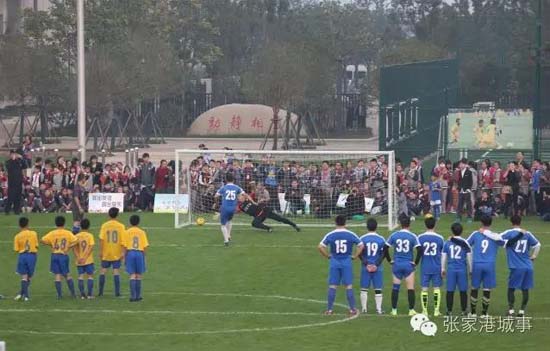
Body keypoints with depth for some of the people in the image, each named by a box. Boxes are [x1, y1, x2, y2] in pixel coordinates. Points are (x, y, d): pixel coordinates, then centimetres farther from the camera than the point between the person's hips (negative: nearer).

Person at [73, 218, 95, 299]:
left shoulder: (77, 236, 2)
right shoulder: (90, 235, -5)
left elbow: (74, 248, -5)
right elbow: (91, 247, -13)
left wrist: (78, 258, -10)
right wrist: (85, 258, -13)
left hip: (79, 261, 2)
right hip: (88, 260, -2)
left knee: (80, 277, 7)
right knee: (90, 276, 7)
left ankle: (82, 294, 2)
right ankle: (90, 294, 2)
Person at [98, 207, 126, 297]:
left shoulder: (104, 225, -4)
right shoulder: (121, 226, -5)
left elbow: (101, 239, -8)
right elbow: (123, 240, -7)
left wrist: (100, 251, -3)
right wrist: (122, 252, -2)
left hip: (106, 253, 0)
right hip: (117, 254, 0)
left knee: (103, 271, 9)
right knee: (116, 271, 3)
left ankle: (100, 292, 10)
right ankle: (117, 292, 0)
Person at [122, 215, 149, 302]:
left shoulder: (127, 232, 0)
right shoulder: (142, 232, 2)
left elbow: (125, 246, -3)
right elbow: (145, 246, 0)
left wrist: (125, 256, 6)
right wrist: (144, 256, 12)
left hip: (130, 253, 0)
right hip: (139, 253, 1)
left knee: (132, 275, -1)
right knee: (138, 276, 10)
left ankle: (133, 296, -10)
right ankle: (138, 296, 13)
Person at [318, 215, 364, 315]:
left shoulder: (330, 235, -3)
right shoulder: (351, 235, -3)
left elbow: (320, 247, -7)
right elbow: (361, 246, -2)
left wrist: (328, 256, 3)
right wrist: (354, 256, 5)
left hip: (334, 262, 0)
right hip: (347, 262, 0)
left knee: (332, 286, 5)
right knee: (349, 286, 4)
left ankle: (329, 309, 6)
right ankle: (352, 309, 5)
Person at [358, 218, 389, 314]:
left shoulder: (362, 239, -3)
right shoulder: (381, 239, -1)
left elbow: (360, 254, -6)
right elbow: (383, 254, -5)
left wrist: (366, 264, -6)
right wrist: (376, 264, -7)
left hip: (365, 267, 0)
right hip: (378, 268, 0)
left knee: (364, 289, 7)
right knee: (378, 289, 4)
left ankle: (364, 308, 7)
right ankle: (379, 309, 2)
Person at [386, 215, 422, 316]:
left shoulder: (394, 235, 0)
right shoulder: (412, 236, -6)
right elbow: (420, 250, -13)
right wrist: (416, 262, -1)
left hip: (397, 265, 2)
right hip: (408, 265, -2)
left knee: (395, 288, 10)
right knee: (410, 288, 3)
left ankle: (394, 310, 11)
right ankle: (411, 310, 2)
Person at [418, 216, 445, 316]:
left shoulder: (420, 238, -4)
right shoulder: (439, 238, -3)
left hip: (425, 267, 0)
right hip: (437, 268, 0)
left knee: (424, 289, 5)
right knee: (437, 288, 6)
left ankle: (424, 311, 4)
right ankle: (436, 310, 4)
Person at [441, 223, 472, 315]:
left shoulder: (447, 243, 2)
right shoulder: (465, 243, -2)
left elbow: (443, 257, 7)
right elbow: (469, 257, 2)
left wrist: (443, 269, 18)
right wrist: (470, 269, 13)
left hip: (451, 270, 1)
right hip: (462, 270, -1)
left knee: (450, 291, 5)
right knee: (463, 291, 6)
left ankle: (449, 310, 5)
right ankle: (463, 310, 8)